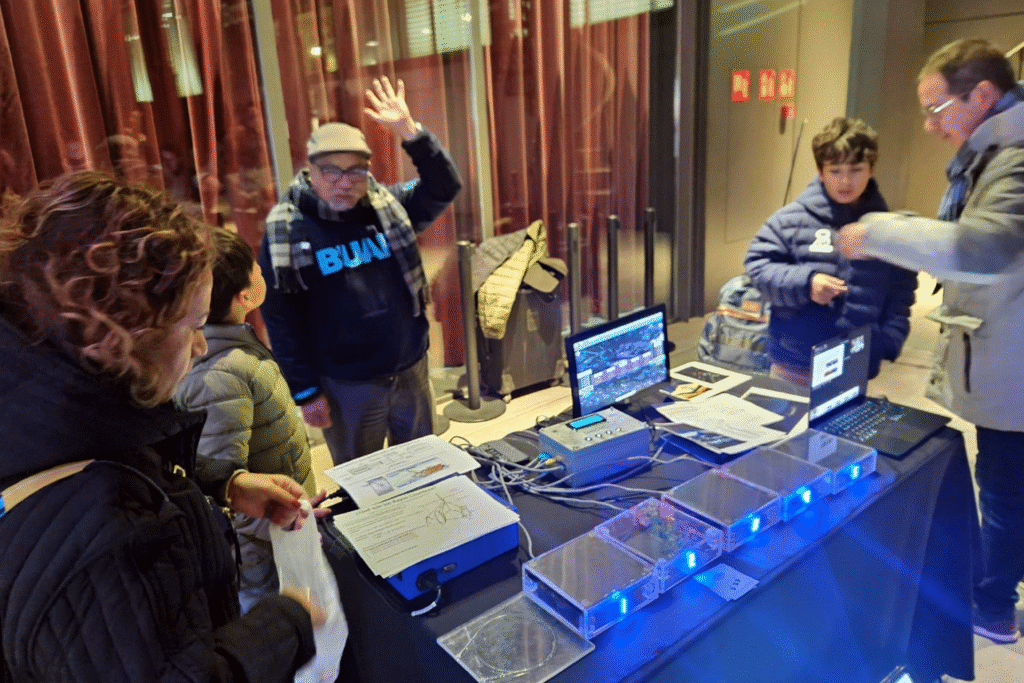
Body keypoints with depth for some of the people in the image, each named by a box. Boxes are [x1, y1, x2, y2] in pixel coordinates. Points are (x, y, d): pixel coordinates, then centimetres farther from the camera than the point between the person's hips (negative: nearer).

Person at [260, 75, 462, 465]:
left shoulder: (388, 206, -1)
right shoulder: (285, 232, -10)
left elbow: (445, 187, -10)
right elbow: (281, 320, -8)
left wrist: (410, 133, -21)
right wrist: (305, 391, -8)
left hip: (411, 372, 3)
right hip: (346, 387, -2)